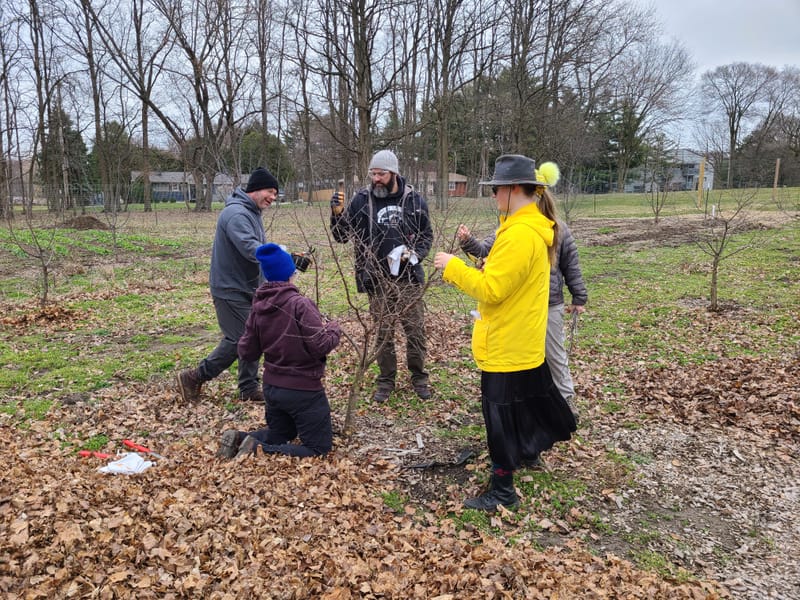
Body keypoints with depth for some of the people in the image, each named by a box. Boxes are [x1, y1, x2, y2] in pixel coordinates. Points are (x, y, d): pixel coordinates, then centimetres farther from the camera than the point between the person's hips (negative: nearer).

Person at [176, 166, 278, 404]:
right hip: (230, 289, -10)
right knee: (237, 340, -6)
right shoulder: (236, 214, -21)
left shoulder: (252, 212, 12)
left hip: (248, 287, 10)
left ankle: (249, 388, 22)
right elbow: (250, 249, -34)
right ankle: (194, 378, 10)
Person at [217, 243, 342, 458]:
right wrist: (334, 328, -3)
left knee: (278, 435, 30)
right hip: (303, 390, -7)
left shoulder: (258, 308, -1)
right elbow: (322, 345, -21)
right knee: (319, 447, 5)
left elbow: (246, 353, 4)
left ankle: (239, 439, 5)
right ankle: (259, 451, -10)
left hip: (272, 387, 7)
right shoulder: (300, 304, -21)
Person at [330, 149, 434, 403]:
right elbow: (342, 235, 0)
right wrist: (337, 214, -18)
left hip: (409, 278, 1)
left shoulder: (414, 199, 0)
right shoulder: (361, 199, -3)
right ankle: (386, 380, 24)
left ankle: (419, 377, 26)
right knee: (383, 332, 8)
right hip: (377, 279, 0)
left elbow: (427, 235, 10)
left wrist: (415, 254, -8)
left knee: (415, 330, 7)